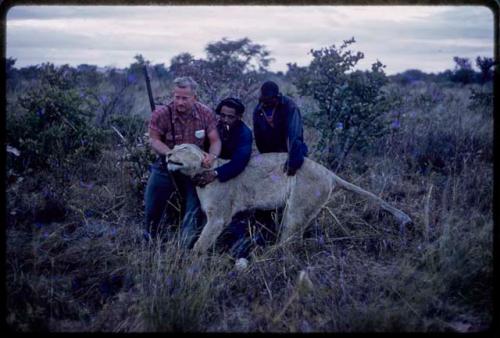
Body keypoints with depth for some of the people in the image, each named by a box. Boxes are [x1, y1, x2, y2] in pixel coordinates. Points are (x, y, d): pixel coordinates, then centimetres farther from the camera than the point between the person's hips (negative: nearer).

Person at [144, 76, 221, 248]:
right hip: (166, 167, -1)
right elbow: (154, 140, -11)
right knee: (152, 207, 3)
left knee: (195, 210, 0)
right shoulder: (161, 114, -20)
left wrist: (212, 155, -31)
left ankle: (186, 247, 18)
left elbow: (215, 140, -9)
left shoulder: (206, 113, -14)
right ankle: (152, 239, 30)